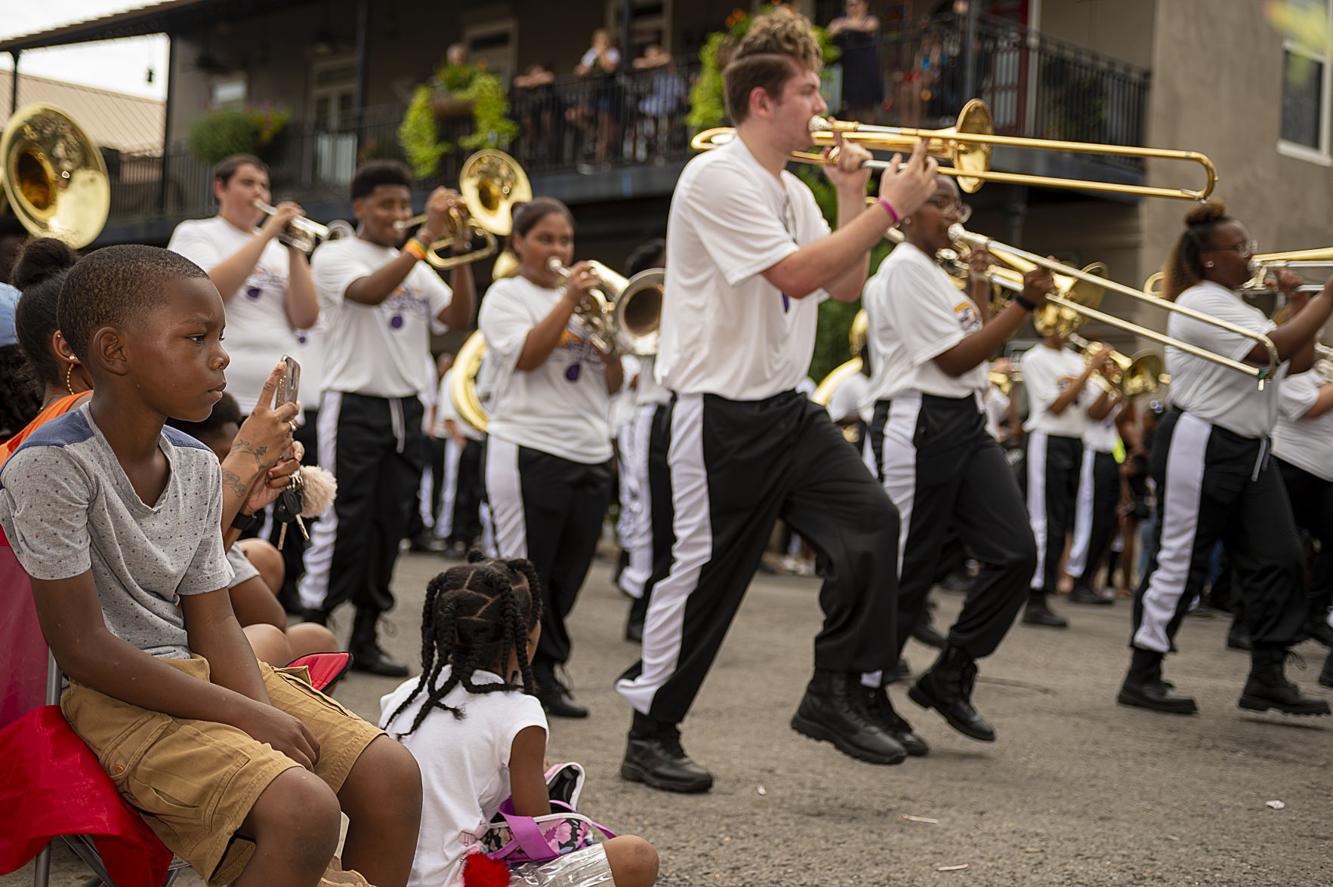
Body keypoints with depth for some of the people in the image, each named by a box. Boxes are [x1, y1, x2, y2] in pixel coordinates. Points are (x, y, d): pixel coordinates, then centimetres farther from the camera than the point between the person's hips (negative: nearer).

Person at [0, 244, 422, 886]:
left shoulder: (197, 466, 6)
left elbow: (212, 624, 6)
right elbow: (84, 649, -19)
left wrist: (272, 723, -13)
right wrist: (246, 716, -19)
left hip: (197, 670, 8)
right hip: (113, 696, -8)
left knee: (393, 777, -6)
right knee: (305, 810, -27)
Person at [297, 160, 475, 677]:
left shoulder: (416, 267, 15)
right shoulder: (335, 255, -1)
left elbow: (458, 318, 3)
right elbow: (369, 292, -23)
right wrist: (426, 237, -27)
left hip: (405, 409, 6)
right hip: (354, 406, -6)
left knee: (388, 527, 6)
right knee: (343, 526, -7)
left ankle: (365, 639, 14)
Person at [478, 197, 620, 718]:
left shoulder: (586, 301, 20)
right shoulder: (507, 295, 3)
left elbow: (613, 385, 15)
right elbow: (525, 356, -16)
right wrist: (570, 300, -17)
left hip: (590, 455, 6)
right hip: (530, 451, -6)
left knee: (565, 577, 8)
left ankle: (543, 678, 16)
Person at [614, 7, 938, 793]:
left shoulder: (793, 192, 15)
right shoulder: (718, 178, -13)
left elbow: (845, 288, 13)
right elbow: (799, 274, -23)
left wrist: (852, 198, 4)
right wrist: (889, 207, -19)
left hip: (785, 406, 8)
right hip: (721, 414, -8)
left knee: (871, 519, -8)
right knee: (707, 568, -1)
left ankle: (837, 691, 5)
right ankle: (651, 735, 14)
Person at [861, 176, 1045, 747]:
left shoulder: (935, 273, 21)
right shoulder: (904, 269, -9)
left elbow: (977, 350, 23)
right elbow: (955, 359, -14)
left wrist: (980, 289, 15)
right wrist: (1024, 304, -15)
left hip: (965, 424, 9)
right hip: (917, 426, -9)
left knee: (1015, 552, -1)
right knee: (905, 570, -3)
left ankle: (948, 677, 12)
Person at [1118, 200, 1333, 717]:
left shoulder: (1237, 306, 19)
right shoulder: (1203, 304, -13)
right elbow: (1276, 348, -24)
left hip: (1247, 450, 10)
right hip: (1202, 447, -9)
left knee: (1278, 559, 2)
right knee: (1180, 562, -4)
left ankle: (1267, 678, 7)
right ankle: (1142, 677, 5)